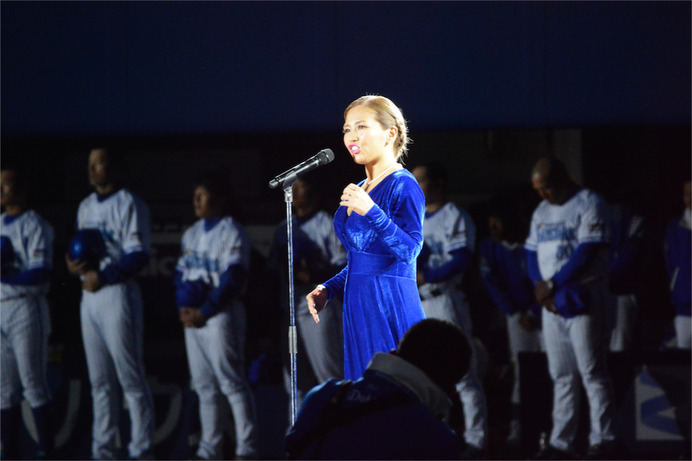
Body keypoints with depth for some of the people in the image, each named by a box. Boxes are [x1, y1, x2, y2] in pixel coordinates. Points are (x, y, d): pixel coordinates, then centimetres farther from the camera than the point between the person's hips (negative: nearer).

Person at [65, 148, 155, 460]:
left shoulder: (129, 205, -6)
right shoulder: (86, 207, 19)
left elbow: (139, 255, -13)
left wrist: (103, 276, -23)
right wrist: (74, 264, 0)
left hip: (118, 292, -8)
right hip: (90, 294, 8)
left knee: (130, 378, -8)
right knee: (99, 381, 10)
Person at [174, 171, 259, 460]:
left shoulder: (232, 233, -7)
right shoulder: (191, 234, 16)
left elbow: (232, 279, -14)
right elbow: (181, 273, 15)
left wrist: (204, 312, -16)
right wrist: (184, 308, -3)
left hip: (221, 314, -7)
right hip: (193, 315, 7)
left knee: (232, 382, -8)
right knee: (204, 385, 9)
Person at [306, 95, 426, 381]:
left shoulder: (403, 186, -9)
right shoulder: (360, 190, 17)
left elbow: (410, 250, -22)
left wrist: (371, 212, -32)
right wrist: (328, 290, 11)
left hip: (391, 309, -9)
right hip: (359, 310, 9)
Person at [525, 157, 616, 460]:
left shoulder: (588, 204, -6)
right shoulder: (541, 212, 18)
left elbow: (587, 252, -15)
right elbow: (532, 253, 17)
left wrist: (552, 284, -12)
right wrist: (539, 286, -2)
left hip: (581, 299, -7)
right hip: (550, 302, 7)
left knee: (592, 372, -8)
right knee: (561, 376, 7)